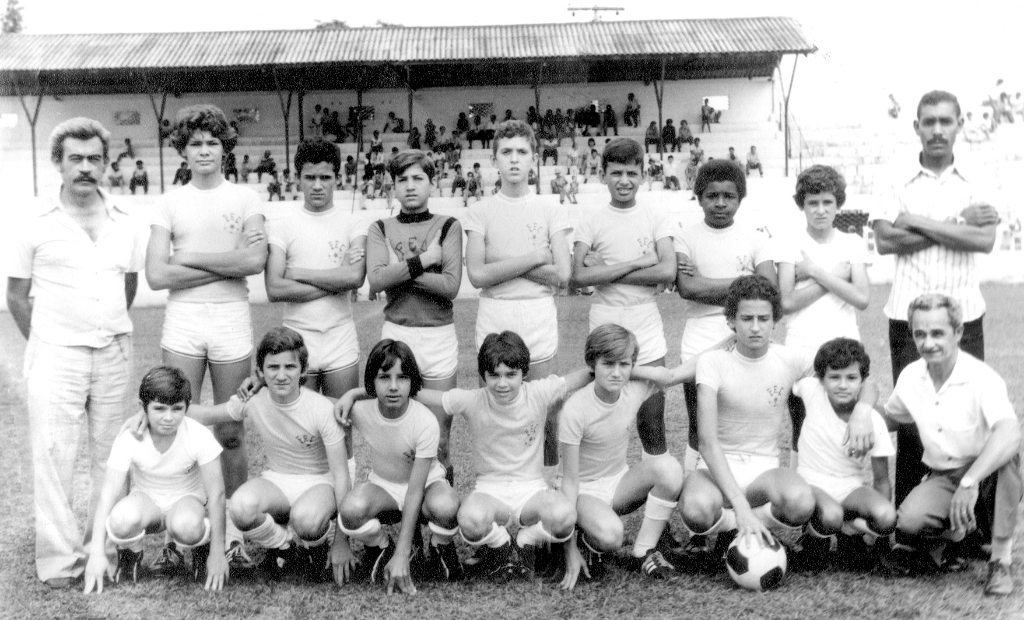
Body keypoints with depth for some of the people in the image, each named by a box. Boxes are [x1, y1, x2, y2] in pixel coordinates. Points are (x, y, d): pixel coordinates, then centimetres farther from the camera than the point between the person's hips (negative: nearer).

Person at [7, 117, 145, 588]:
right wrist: (44, 343, 5)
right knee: (54, 453, -4)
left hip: (114, 353, 3)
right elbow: (16, 294, 5)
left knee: (110, 452, 7)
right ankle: (57, 560, 2)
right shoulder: (36, 225, -1)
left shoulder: (124, 224, 7)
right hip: (55, 355, -3)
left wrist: (108, 330, 14)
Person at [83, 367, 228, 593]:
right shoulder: (128, 439, -20)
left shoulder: (199, 436, -23)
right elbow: (108, 494, -21)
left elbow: (216, 494, -18)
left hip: (186, 498, -1)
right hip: (146, 498, 1)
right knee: (122, 520, -35)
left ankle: (202, 550, 0)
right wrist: (97, 553, -28)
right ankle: (130, 554, 1)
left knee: (186, 527, -38)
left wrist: (217, 553, -18)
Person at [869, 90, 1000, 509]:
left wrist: (920, 223, -11)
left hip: (964, 317, 1)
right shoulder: (898, 183, 5)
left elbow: (985, 240, -8)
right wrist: (957, 225, -8)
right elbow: (885, 240, -9)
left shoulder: (975, 183, 6)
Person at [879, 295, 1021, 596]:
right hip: (942, 479, 3)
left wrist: (969, 481, -52)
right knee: (909, 523, -29)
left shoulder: (982, 378, -22)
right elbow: (887, 418, 16)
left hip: (989, 478, -3)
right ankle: (962, 529, 9)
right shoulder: (910, 377, -5)